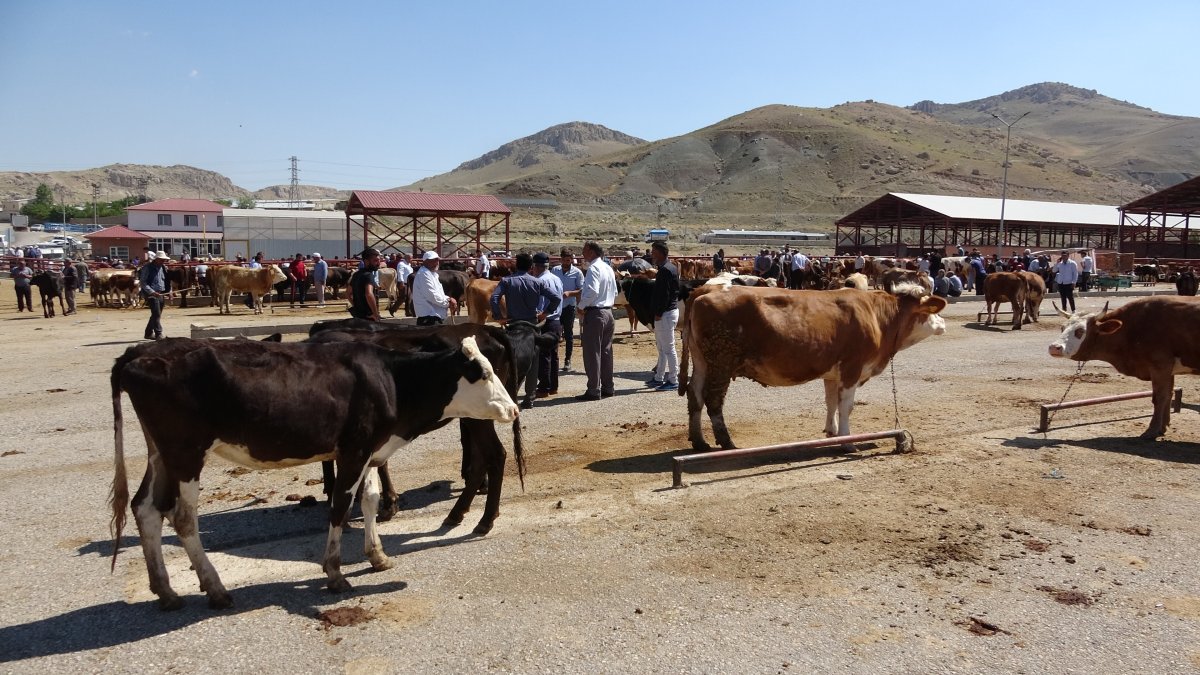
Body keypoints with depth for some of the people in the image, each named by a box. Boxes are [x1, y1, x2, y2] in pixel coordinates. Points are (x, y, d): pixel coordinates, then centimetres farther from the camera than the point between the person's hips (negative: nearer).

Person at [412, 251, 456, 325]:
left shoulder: (432, 274, 20)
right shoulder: (424, 274, -13)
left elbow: (438, 294, 24)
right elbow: (432, 296, -21)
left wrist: (448, 299, 3)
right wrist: (448, 302, -10)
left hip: (435, 317, 11)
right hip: (428, 318, -11)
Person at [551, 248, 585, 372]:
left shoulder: (577, 272, -5)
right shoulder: (554, 270, 6)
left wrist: (570, 293, -22)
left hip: (569, 306, -3)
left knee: (568, 334, 6)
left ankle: (567, 360, 15)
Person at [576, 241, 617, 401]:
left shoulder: (594, 269, -15)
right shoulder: (608, 268, 13)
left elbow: (592, 291, -25)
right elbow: (615, 292, 18)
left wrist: (581, 306, -12)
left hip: (594, 313, -9)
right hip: (608, 312, 9)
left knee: (592, 353, -3)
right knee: (606, 352, 14)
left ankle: (594, 390, -1)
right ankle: (608, 387, 20)